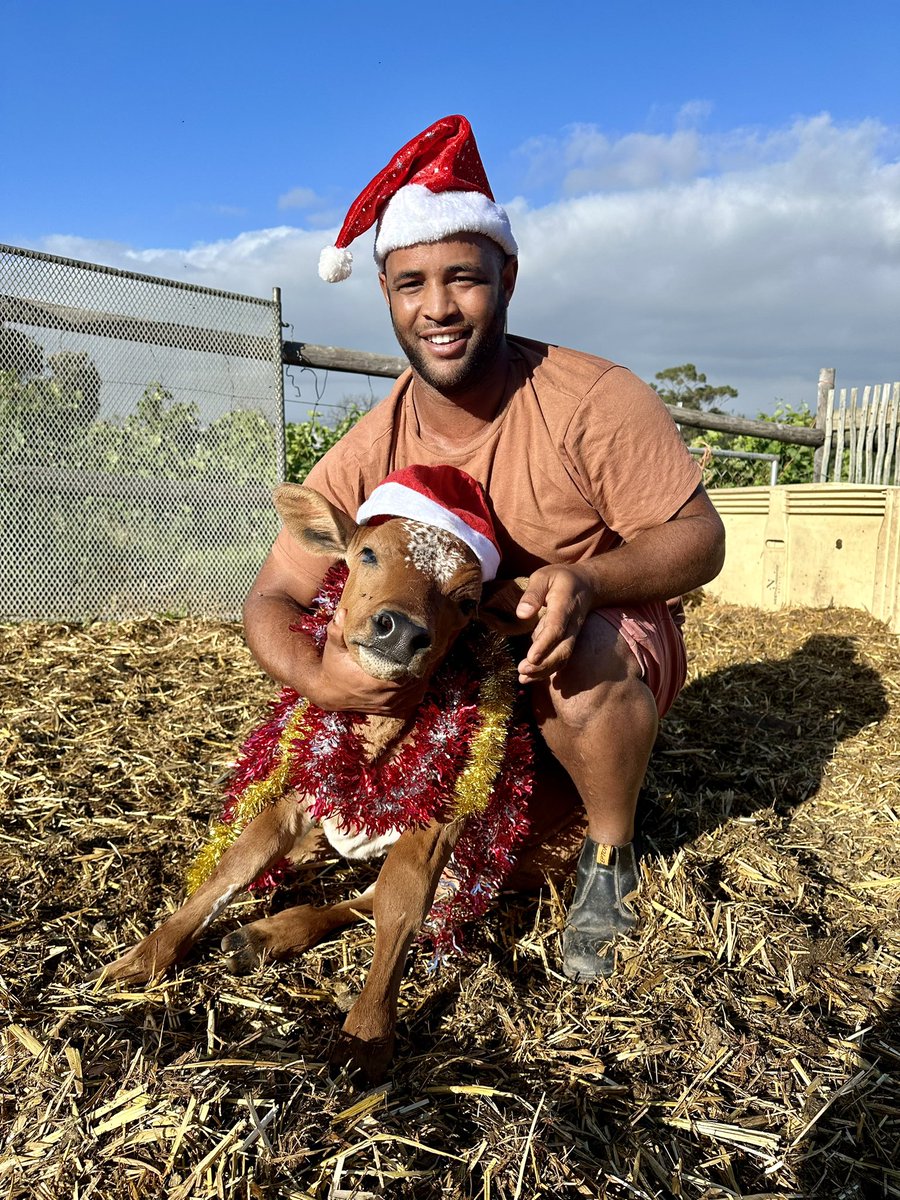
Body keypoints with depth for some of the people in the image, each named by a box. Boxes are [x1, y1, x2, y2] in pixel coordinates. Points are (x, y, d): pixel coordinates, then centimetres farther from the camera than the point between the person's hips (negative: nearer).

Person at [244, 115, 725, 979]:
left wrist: (585, 578, -37)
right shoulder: (366, 458, -12)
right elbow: (271, 600, -9)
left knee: (581, 652, -35)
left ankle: (611, 853, -4)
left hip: (619, 646, -2)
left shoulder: (593, 401, -19)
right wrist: (313, 675, -33)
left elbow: (699, 540, -15)